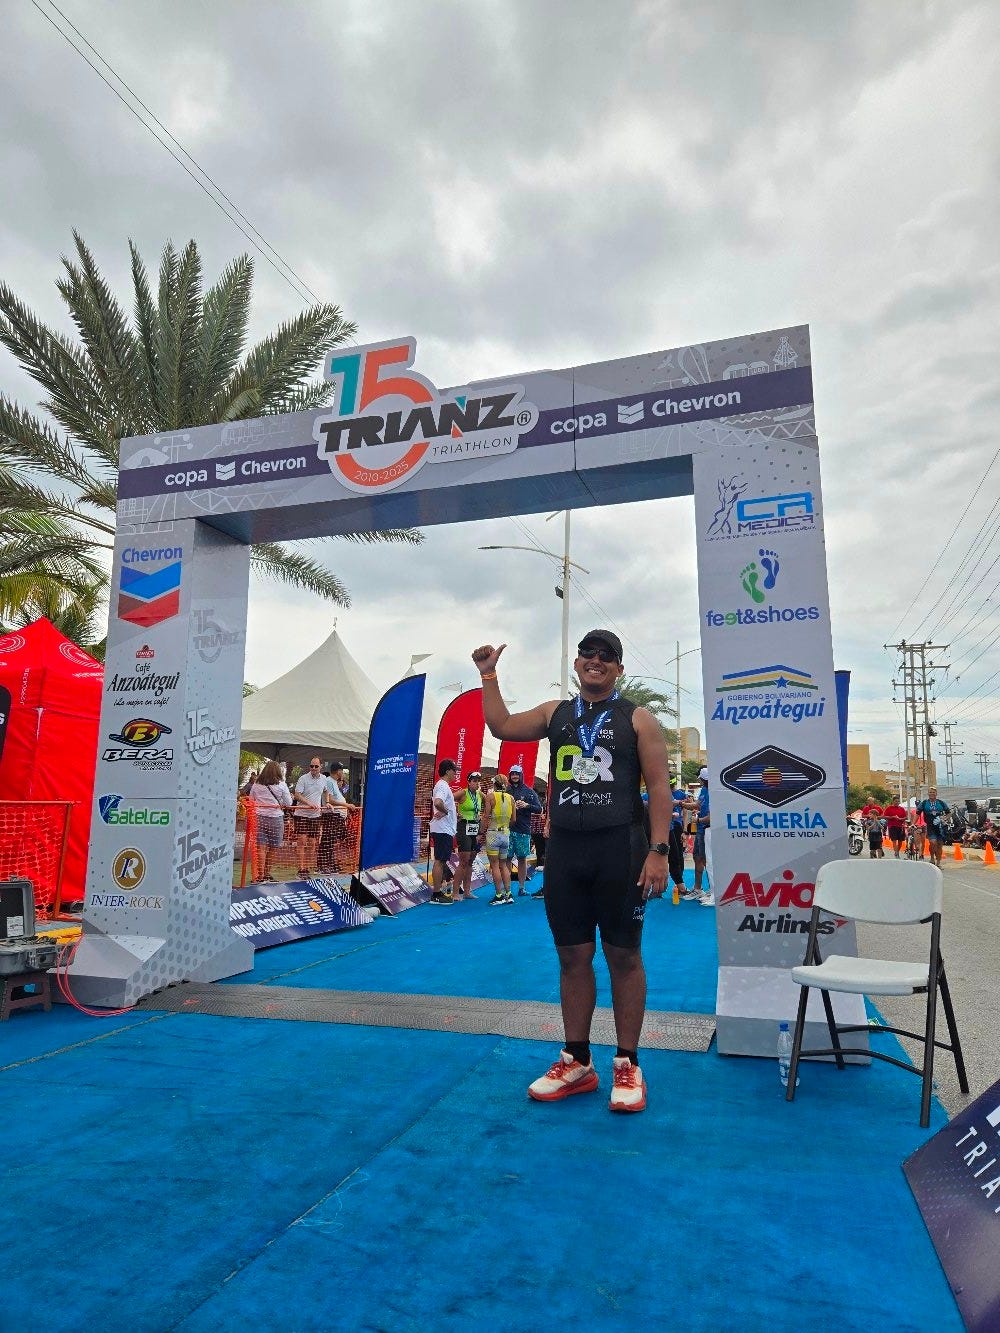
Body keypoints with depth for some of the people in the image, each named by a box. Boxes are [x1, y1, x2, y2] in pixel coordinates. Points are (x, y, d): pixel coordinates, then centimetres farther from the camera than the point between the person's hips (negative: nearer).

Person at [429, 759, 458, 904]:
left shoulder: (443, 785, 17)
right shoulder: (442, 786, -16)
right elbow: (437, 802, -35)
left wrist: (452, 814, 15)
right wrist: (445, 811, -18)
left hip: (445, 830, 10)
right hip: (443, 830, -10)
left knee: (442, 861, 13)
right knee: (439, 861, -7)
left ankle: (439, 891, 19)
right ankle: (436, 895, -4)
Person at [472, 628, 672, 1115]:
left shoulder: (637, 719, 0)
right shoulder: (555, 712, 13)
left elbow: (659, 787, -4)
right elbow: (502, 727, 15)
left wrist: (658, 851, -13)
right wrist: (488, 676, 9)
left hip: (619, 849, -4)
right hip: (564, 850, 4)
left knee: (623, 955, 4)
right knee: (573, 956, 10)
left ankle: (627, 1065, 18)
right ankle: (576, 1061, 23)